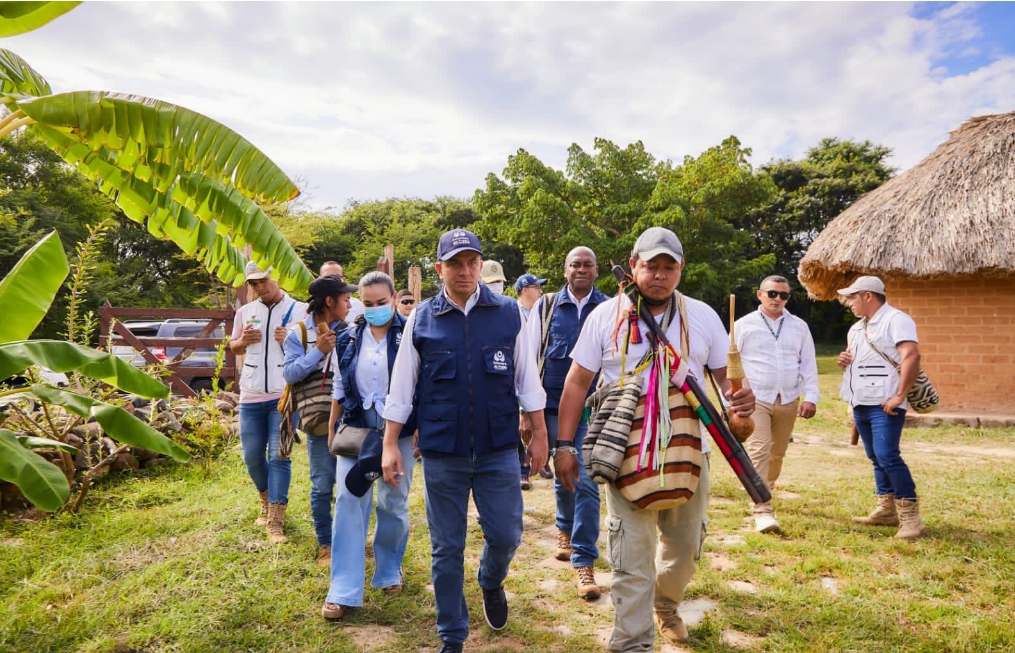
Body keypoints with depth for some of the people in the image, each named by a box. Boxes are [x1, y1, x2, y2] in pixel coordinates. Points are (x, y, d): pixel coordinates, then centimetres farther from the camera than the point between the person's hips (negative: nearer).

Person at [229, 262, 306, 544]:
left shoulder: (300, 310, -2)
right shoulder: (245, 312, 10)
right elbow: (234, 347, 22)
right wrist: (243, 341, -2)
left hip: (284, 395, -4)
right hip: (251, 395, 4)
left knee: (278, 456, -5)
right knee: (252, 456, 11)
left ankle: (275, 522, -1)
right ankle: (268, 502, 35)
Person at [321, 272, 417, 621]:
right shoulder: (348, 339, 4)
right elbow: (339, 389, 11)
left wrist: (421, 429, -9)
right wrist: (332, 431, 12)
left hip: (399, 431, -2)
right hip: (356, 429, 3)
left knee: (393, 504, 9)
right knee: (349, 500, -4)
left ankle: (389, 572, 32)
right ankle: (343, 591, 2)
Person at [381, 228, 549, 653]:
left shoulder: (508, 313, -1)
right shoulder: (421, 320, -2)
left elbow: (527, 380, 5)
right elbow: (401, 388, 2)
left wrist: (539, 435, 5)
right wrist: (390, 445, 0)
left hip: (498, 449, 1)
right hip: (441, 454, 0)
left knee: (505, 535, 7)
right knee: (446, 548, 9)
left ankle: (491, 583, 43)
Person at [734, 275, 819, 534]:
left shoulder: (799, 326, 11)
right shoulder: (744, 325, 2)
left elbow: (808, 364, 12)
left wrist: (810, 397, 2)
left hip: (788, 400, 4)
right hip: (755, 398, -3)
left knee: (777, 453, 11)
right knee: (759, 451, -13)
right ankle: (762, 511, -13)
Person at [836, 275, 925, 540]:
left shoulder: (896, 320, -9)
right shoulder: (857, 328, 20)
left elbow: (912, 356, -21)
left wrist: (900, 396, -24)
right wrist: (844, 361, 6)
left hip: (884, 404, -9)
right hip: (860, 403, 9)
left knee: (887, 456, -15)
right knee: (876, 458, 12)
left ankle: (910, 515, -7)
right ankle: (886, 510, 19)